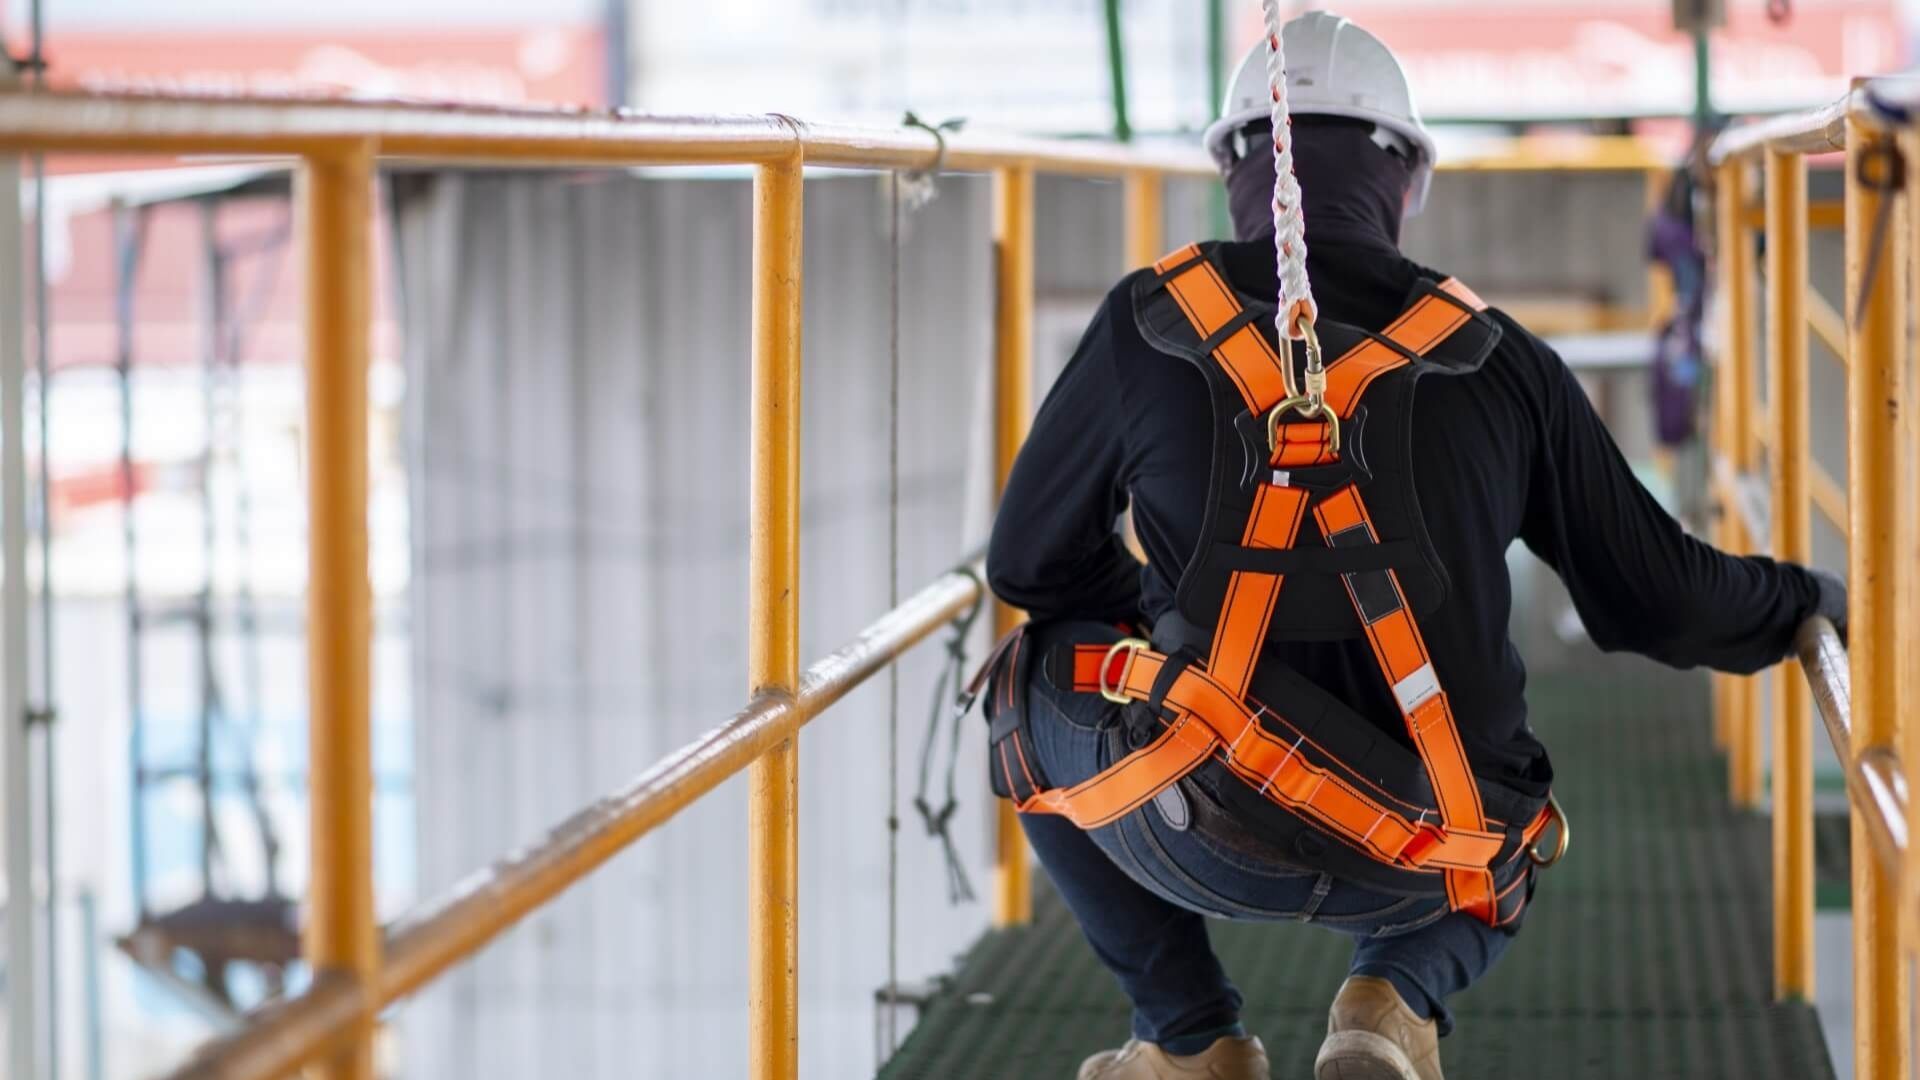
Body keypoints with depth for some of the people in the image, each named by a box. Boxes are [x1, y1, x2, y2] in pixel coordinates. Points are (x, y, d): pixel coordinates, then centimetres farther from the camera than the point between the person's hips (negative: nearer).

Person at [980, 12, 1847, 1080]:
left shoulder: (1152, 321, 1)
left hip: (1215, 833, -2)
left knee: (1034, 682, 28)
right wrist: (1809, 600, 31)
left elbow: (1029, 560, 12)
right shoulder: (1499, 356, 5)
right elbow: (1662, 599, 10)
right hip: (1423, 861, 2)